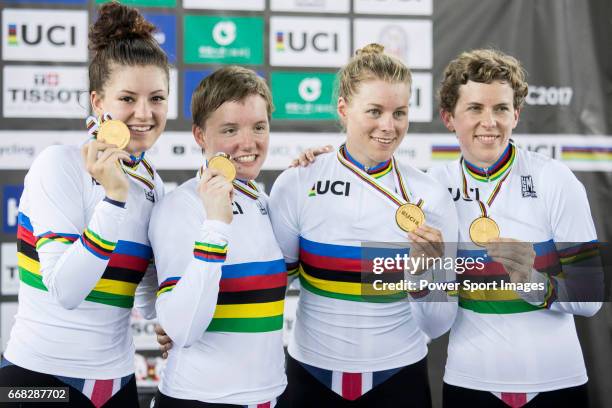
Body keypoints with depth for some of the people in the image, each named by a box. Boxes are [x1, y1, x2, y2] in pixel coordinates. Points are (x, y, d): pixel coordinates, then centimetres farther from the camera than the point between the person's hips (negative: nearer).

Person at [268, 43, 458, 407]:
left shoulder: (431, 196, -8)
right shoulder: (296, 184, -9)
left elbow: (437, 326, -5)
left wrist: (424, 273, -21)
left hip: (398, 379, 0)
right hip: (312, 376, 0)